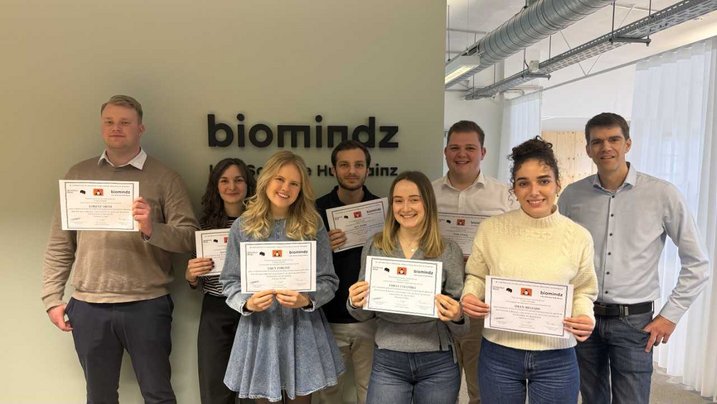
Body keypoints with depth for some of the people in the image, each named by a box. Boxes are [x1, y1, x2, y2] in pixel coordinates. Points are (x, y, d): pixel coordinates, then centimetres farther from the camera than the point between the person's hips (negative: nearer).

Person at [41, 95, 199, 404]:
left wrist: (152, 229, -23)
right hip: (88, 307, 3)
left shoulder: (164, 178, -1)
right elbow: (60, 244, 9)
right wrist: (52, 297, 5)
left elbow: (190, 238, -7)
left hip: (146, 305, -3)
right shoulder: (78, 175, 8)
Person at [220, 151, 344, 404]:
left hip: (301, 328, 0)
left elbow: (329, 281, -1)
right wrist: (247, 303, -17)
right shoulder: (243, 227, -1)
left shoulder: (312, 227, -1)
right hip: (259, 326, 0)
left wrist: (306, 300, -20)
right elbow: (230, 281, 2)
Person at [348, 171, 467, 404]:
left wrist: (457, 317, -21)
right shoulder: (374, 247, -2)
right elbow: (364, 315, 6)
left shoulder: (449, 251, -5)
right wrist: (355, 304, -15)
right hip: (387, 361, 0)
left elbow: (459, 324, 1)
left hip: (438, 363, 0)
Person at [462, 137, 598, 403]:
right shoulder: (491, 229, -5)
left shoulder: (578, 237, -3)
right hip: (498, 354, 0)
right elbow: (476, 276, 6)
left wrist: (585, 316, -14)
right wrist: (469, 296, -14)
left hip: (557, 358, 0)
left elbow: (583, 291, 5)